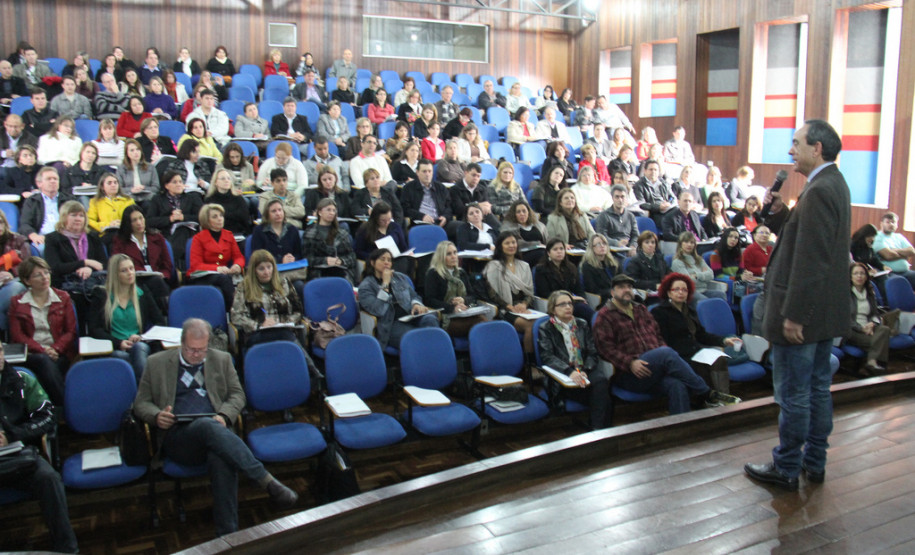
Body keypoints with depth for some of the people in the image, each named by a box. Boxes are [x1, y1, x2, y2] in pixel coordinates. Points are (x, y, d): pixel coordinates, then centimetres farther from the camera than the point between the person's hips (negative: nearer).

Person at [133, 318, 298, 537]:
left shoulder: (221, 359, 20)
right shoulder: (157, 363, 15)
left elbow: (237, 395, 16)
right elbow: (141, 402, 16)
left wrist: (224, 416, -6)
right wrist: (157, 416, -8)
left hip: (213, 430, 2)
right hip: (177, 436, -1)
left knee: (221, 458, -37)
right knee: (207, 425, -38)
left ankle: (227, 534, -37)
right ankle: (267, 482, -44)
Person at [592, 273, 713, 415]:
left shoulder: (641, 310, 27)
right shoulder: (605, 316, 6)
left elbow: (658, 335, 27)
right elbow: (605, 348, -5)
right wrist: (630, 363, -19)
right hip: (628, 376, -6)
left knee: (677, 385, -29)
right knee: (666, 353, -30)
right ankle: (705, 393, -22)